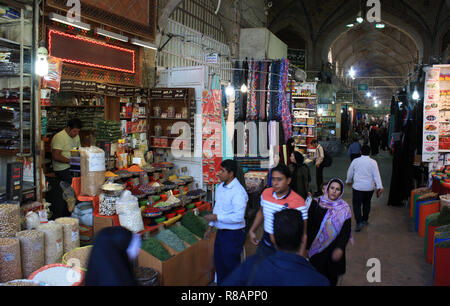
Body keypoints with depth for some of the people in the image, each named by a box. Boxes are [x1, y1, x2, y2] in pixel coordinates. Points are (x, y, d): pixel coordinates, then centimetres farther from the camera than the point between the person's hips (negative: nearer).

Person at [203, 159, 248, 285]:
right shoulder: (220, 186, 5)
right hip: (221, 232, 9)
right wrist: (210, 226, 19)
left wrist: (216, 217, -23)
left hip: (233, 234, -9)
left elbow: (239, 216, -28)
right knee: (219, 263, 22)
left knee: (231, 265, 6)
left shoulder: (238, 191, -23)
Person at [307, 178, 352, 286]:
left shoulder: (345, 209, -7)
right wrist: (308, 245, -2)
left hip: (334, 249, 0)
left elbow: (346, 231, -9)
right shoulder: (316, 203, -6)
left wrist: (340, 248, -23)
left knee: (332, 277, 12)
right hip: (316, 247, 0)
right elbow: (309, 225, -2)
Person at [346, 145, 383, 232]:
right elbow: (376, 175, -8)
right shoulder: (373, 162, -3)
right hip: (369, 187, 2)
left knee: (357, 205, 0)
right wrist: (379, 187, -8)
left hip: (358, 186, -2)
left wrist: (349, 181, 28)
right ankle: (365, 220, 33)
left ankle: (359, 222, -15)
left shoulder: (355, 161, -1)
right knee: (366, 203, 21)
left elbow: (350, 173, 10)